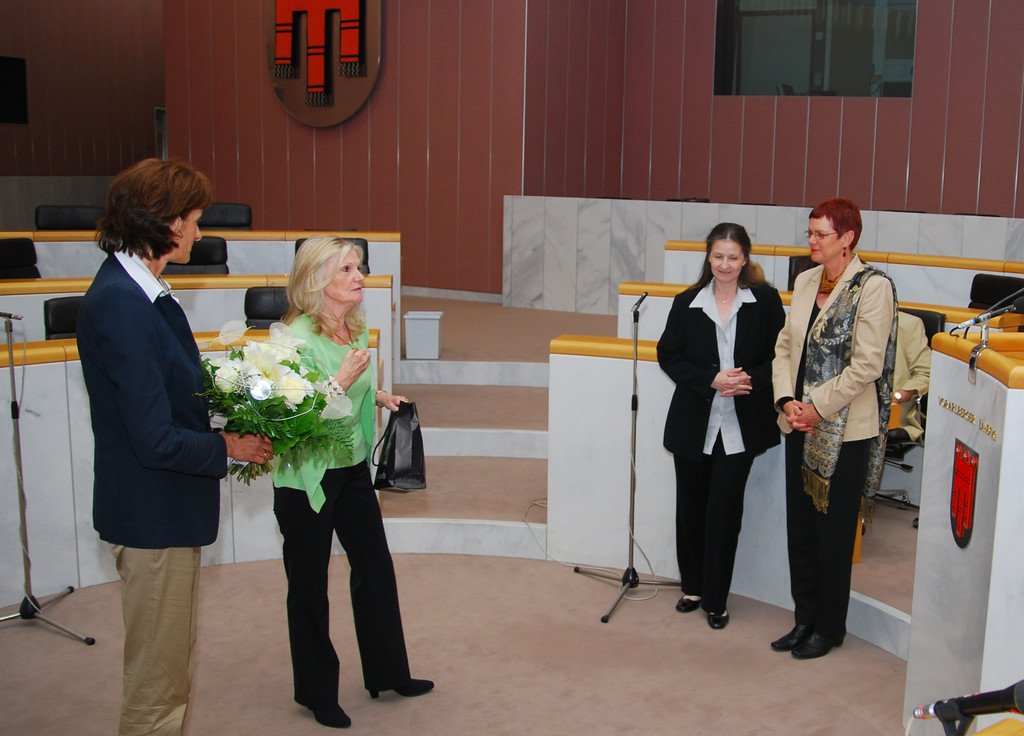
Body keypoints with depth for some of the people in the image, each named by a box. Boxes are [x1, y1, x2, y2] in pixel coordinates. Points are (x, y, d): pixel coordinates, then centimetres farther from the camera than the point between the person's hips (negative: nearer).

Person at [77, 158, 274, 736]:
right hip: (153, 518, -10)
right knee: (158, 683, 8)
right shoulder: (122, 305, -25)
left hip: (167, 513, 10)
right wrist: (228, 447, -11)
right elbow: (157, 442, -25)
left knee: (173, 668, 24)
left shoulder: (136, 289, 6)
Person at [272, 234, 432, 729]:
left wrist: (376, 396, 3)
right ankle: (317, 692, 26)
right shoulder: (295, 338, -20)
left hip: (353, 467, 7)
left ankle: (387, 673, 32)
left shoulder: (356, 329, 4)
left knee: (376, 569, 14)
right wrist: (344, 379, -29)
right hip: (307, 476, -7)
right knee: (309, 585, 8)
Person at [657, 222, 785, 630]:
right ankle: (692, 586, 32)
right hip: (692, 423, 2)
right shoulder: (687, 303, 1)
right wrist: (711, 380, -15)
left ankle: (716, 600, 14)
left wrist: (751, 380, -20)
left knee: (724, 511, -1)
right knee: (690, 507, 13)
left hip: (740, 427, -2)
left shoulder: (766, 302, -3)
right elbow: (669, 355, -1)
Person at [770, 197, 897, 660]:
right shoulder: (806, 282, 10)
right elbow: (785, 345, 11)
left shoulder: (873, 287, -11)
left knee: (833, 533, 5)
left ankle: (830, 628, 21)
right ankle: (805, 620, 27)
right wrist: (787, 400, -3)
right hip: (800, 427, 7)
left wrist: (818, 407, -15)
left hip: (845, 433, -6)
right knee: (799, 528, 12)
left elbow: (867, 365, -16)